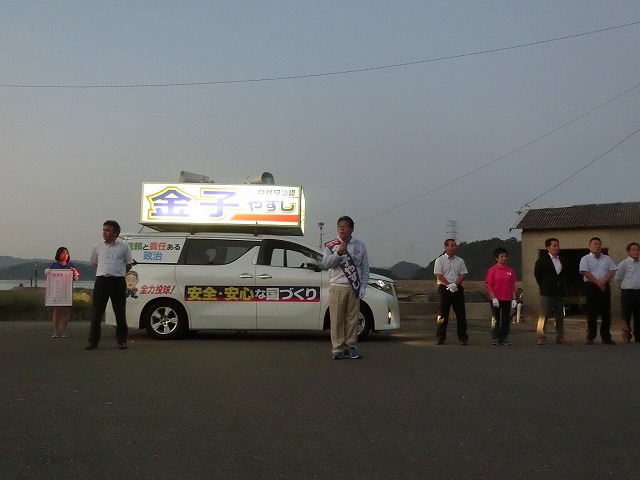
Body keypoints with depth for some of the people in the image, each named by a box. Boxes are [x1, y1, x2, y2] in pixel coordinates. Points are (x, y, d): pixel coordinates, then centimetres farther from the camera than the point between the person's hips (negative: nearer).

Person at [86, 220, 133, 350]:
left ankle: (121, 341, 11)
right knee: (97, 312, 1)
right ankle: (93, 341, 6)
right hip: (101, 281, 2)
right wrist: (105, 272, 15)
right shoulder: (98, 246, 10)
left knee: (120, 312, 2)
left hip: (118, 282, -2)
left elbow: (129, 265, 13)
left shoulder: (123, 247, 4)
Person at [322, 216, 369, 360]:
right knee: (337, 318, -4)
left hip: (354, 288, 1)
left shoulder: (359, 246, 11)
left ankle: (350, 346, 11)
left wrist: (363, 287, 4)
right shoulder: (331, 246, 8)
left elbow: (365, 267, 11)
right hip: (337, 287, -1)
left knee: (352, 318, 2)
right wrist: (339, 253, -18)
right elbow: (326, 263, -5)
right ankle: (337, 348, 0)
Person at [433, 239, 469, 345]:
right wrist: (449, 285, -13)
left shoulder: (460, 261, 13)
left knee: (461, 314, 1)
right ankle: (440, 337, 6)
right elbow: (439, 276, -5)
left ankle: (463, 337, 7)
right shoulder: (440, 260, 3)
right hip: (444, 289, -3)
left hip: (458, 289, 3)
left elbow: (462, 275, 6)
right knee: (443, 314, -1)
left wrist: (455, 284, -11)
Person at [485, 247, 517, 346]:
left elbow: (513, 286, 9)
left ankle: (504, 338, 13)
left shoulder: (510, 270, 7)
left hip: (507, 299, 3)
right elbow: (489, 286, -4)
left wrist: (514, 299, 3)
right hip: (496, 299, -3)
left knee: (506, 320, 6)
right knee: (496, 319, 2)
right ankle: (495, 339, 7)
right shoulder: (492, 270, -3)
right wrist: (493, 298, -12)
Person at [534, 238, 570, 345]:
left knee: (560, 316, 8)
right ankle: (541, 337, 1)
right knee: (544, 315, -4)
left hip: (560, 292, 5)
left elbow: (564, 275, 19)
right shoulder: (542, 259, -3)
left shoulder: (561, 260, 11)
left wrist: (563, 287, 9)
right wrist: (543, 286, 1)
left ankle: (560, 337, 14)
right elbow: (537, 274, 1)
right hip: (547, 292, -5)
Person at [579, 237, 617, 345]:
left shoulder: (607, 258, 14)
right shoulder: (585, 259, 3)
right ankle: (590, 337, 3)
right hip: (591, 286, -3)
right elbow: (585, 272, -8)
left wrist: (604, 281, -11)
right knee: (592, 313, -2)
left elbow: (612, 271, 6)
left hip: (605, 287, 3)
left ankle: (606, 337, 9)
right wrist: (598, 282, -13)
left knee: (606, 313, 3)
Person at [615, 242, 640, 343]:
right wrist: (627, 285, 7)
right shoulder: (624, 264, -4)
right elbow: (618, 278, -2)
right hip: (627, 292, -4)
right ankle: (626, 336, 8)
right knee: (626, 316, 1)